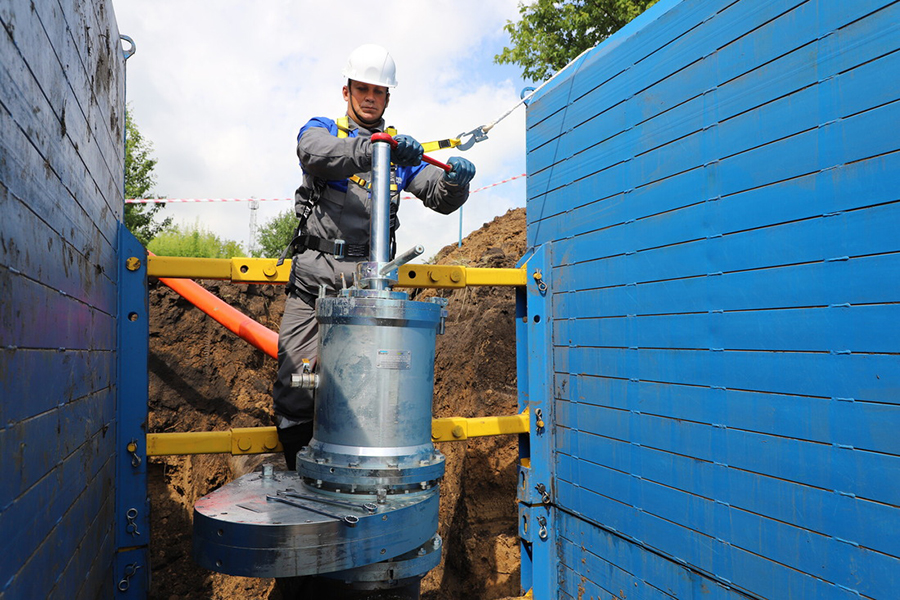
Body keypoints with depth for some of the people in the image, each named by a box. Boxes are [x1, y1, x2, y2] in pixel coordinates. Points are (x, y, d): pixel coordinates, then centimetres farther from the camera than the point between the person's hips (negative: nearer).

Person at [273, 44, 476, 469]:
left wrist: (457, 181, -14)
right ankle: (297, 475, 12)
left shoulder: (400, 152, 20)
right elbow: (316, 151, -14)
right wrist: (376, 149, -31)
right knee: (295, 377, -3)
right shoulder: (321, 129, 12)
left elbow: (441, 198, 11)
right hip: (314, 274, -1)